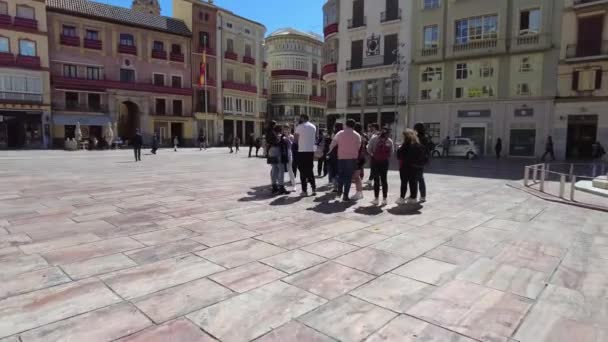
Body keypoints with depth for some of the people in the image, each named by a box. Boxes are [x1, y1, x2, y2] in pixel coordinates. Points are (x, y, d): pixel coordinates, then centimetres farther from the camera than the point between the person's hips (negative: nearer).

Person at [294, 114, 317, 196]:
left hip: (302, 151, -4)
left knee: (303, 171, 2)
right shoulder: (313, 127, 9)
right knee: (310, 170, 15)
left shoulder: (299, 127, -6)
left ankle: (304, 190, 2)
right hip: (311, 150, 5)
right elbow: (315, 139, 13)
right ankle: (314, 189, 12)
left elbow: (296, 140, -5)